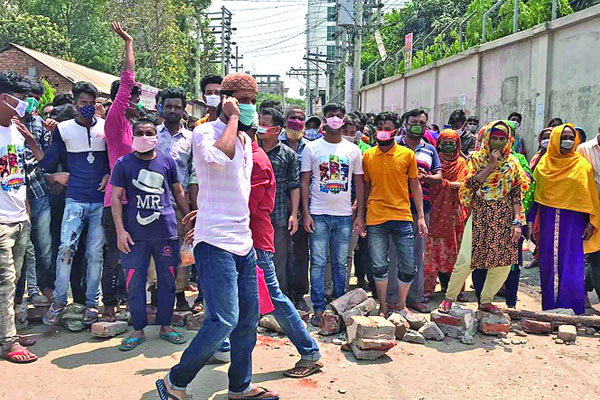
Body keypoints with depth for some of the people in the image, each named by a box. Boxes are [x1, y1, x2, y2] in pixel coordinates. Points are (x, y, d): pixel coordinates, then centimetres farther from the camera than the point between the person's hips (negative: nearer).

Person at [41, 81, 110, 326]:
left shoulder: (107, 127, 6)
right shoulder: (63, 129, 5)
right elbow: (49, 165, 9)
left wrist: (110, 174, -4)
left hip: (101, 200, 0)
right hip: (75, 200, 0)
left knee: (95, 253, 3)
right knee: (66, 248, -9)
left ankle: (92, 303, 14)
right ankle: (59, 300, 8)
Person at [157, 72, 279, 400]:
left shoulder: (246, 140, 17)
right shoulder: (204, 132, -7)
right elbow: (219, 156, -32)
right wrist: (233, 118, -17)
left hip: (243, 243, 9)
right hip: (215, 241, -8)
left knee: (248, 318, 12)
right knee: (224, 320, -13)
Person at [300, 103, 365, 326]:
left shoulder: (353, 150, 9)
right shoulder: (312, 148, 3)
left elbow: (359, 183, 10)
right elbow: (304, 182, 2)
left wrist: (360, 215, 4)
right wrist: (305, 213, -6)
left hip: (344, 215, 2)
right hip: (318, 214, -2)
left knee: (341, 263, 8)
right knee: (318, 262, -1)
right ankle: (319, 308, 7)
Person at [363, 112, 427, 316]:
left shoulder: (407, 154, 2)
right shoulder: (367, 155, 5)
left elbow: (415, 186, 6)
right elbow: (365, 186, 11)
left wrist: (421, 217, 3)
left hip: (402, 217, 0)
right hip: (375, 219, 0)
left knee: (408, 266, 5)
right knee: (379, 266, 5)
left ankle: (402, 305, 25)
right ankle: (383, 307, 22)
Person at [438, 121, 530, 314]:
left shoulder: (513, 163, 8)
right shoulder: (477, 158, 2)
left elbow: (517, 194, 4)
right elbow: (471, 185, -13)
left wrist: (517, 222, -4)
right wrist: (491, 165, -14)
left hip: (504, 218, 3)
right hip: (480, 215, -3)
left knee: (504, 262, 3)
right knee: (466, 261, -8)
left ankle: (486, 300, 22)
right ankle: (449, 298, 11)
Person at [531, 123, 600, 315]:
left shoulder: (582, 165, 1)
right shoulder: (544, 163, 6)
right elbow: (535, 192, 9)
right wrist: (530, 221, 5)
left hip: (573, 220, -2)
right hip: (548, 219, 2)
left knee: (571, 268, -3)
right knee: (548, 264, 7)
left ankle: (572, 311, 6)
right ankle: (549, 307, 19)